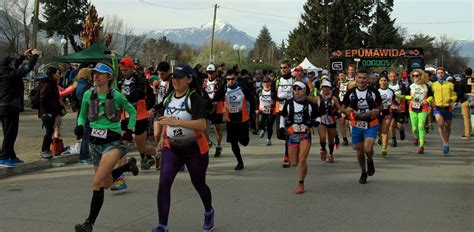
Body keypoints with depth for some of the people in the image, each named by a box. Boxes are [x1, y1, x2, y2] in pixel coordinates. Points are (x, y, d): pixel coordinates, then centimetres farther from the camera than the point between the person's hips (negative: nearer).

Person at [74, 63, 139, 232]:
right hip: (94, 142, 5)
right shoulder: (88, 94, 0)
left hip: (113, 143, -5)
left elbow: (132, 111, 9)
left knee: (97, 182, -21)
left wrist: (130, 130, -3)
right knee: (107, 183, 18)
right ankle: (129, 165, 46)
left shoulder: (116, 96, -8)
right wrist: (80, 126, -7)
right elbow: (82, 115, 13)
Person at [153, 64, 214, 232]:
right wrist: (163, 137, 14)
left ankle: (209, 212, 44)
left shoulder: (194, 98, -17)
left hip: (195, 149, -5)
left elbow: (202, 125, -31)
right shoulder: (169, 98, 4)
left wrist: (177, 122, -39)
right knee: (164, 183, -13)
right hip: (172, 147, 5)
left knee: (198, 184, 13)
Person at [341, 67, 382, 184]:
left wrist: (376, 111, -13)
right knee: (359, 151, 10)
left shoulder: (373, 92, -2)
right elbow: (343, 108, 8)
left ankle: (370, 161, 17)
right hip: (357, 125, 2)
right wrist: (351, 111, -14)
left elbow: (379, 106, 10)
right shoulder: (351, 93, 0)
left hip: (371, 125, -2)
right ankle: (363, 172, 32)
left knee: (368, 149, -18)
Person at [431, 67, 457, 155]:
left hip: (447, 108, 1)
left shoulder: (450, 85, 6)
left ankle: (447, 141, 38)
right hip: (437, 108, -1)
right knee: (440, 124, -24)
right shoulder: (433, 85, 7)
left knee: (447, 127, 12)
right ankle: (445, 143, -18)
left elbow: (455, 96, 8)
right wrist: (432, 102, -5)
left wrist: (451, 99, -13)